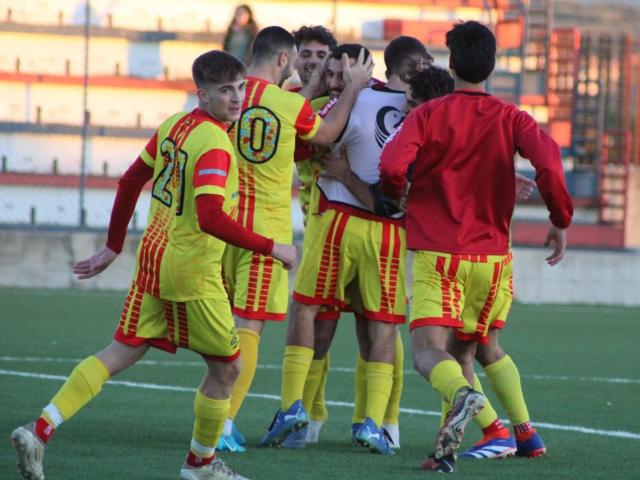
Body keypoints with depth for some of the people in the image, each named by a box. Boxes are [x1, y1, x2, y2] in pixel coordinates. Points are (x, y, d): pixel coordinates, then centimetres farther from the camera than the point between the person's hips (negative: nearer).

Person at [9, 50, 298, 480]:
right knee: (227, 366, 11)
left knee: (120, 355, 9)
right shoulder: (214, 145, -20)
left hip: (155, 254, 8)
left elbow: (130, 182, 16)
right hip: (191, 270, -8)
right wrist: (271, 248, -24)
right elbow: (209, 218, -31)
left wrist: (113, 246, 24)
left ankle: (41, 430, -4)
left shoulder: (175, 125, 7)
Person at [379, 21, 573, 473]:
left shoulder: (428, 114, -1)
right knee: (464, 353, 16)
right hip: (491, 254, 3)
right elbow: (548, 162, -14)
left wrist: (396, 196, 7)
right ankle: (448, 447, 6)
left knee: (428, 352, -10)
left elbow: (392, 167, -16)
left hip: (437, 253, -3)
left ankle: (462, 394, -42)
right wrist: (561, 221, -1)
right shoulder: (511, 118, 3)